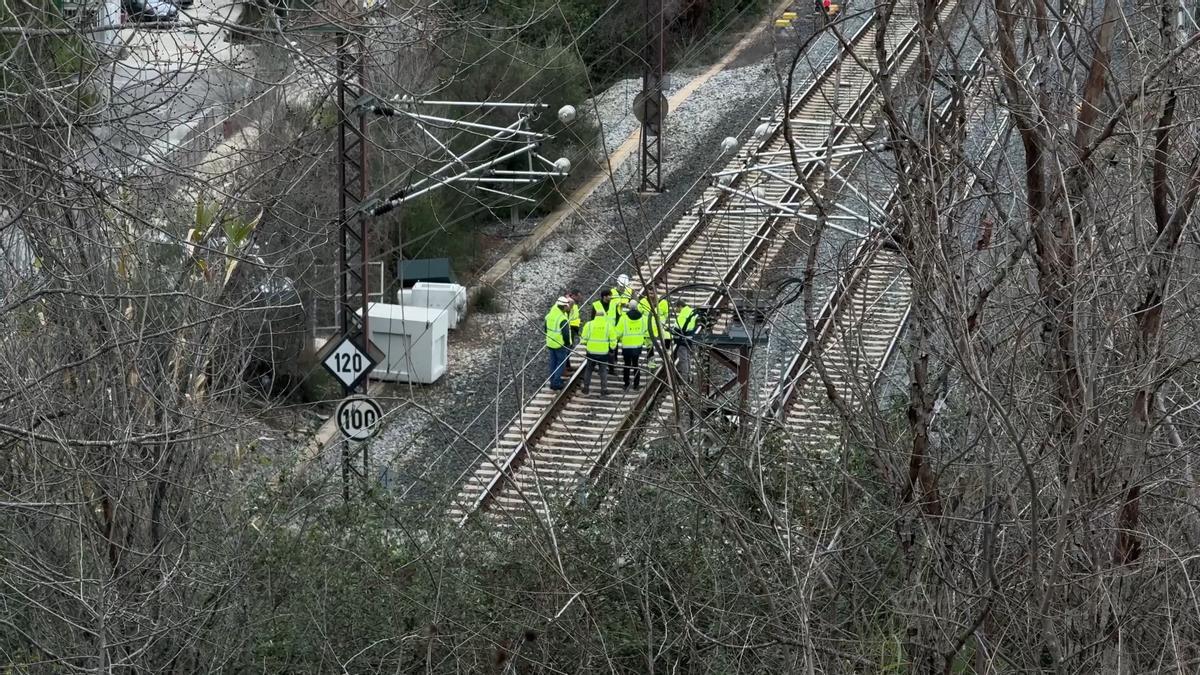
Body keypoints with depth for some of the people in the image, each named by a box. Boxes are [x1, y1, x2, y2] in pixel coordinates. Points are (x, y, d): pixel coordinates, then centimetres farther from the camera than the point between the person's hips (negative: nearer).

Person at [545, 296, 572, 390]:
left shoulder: (549, 315, 0)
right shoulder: (563, 319, -24)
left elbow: (546, 329, 11)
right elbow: (566, 333, -21)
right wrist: (567, 344, -6)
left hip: (550, 343, 7)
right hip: (560, 345, -7)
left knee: (553, 363, 18)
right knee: (561, 363, 5)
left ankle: (553, 381, 26)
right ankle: (556, 383, 4)